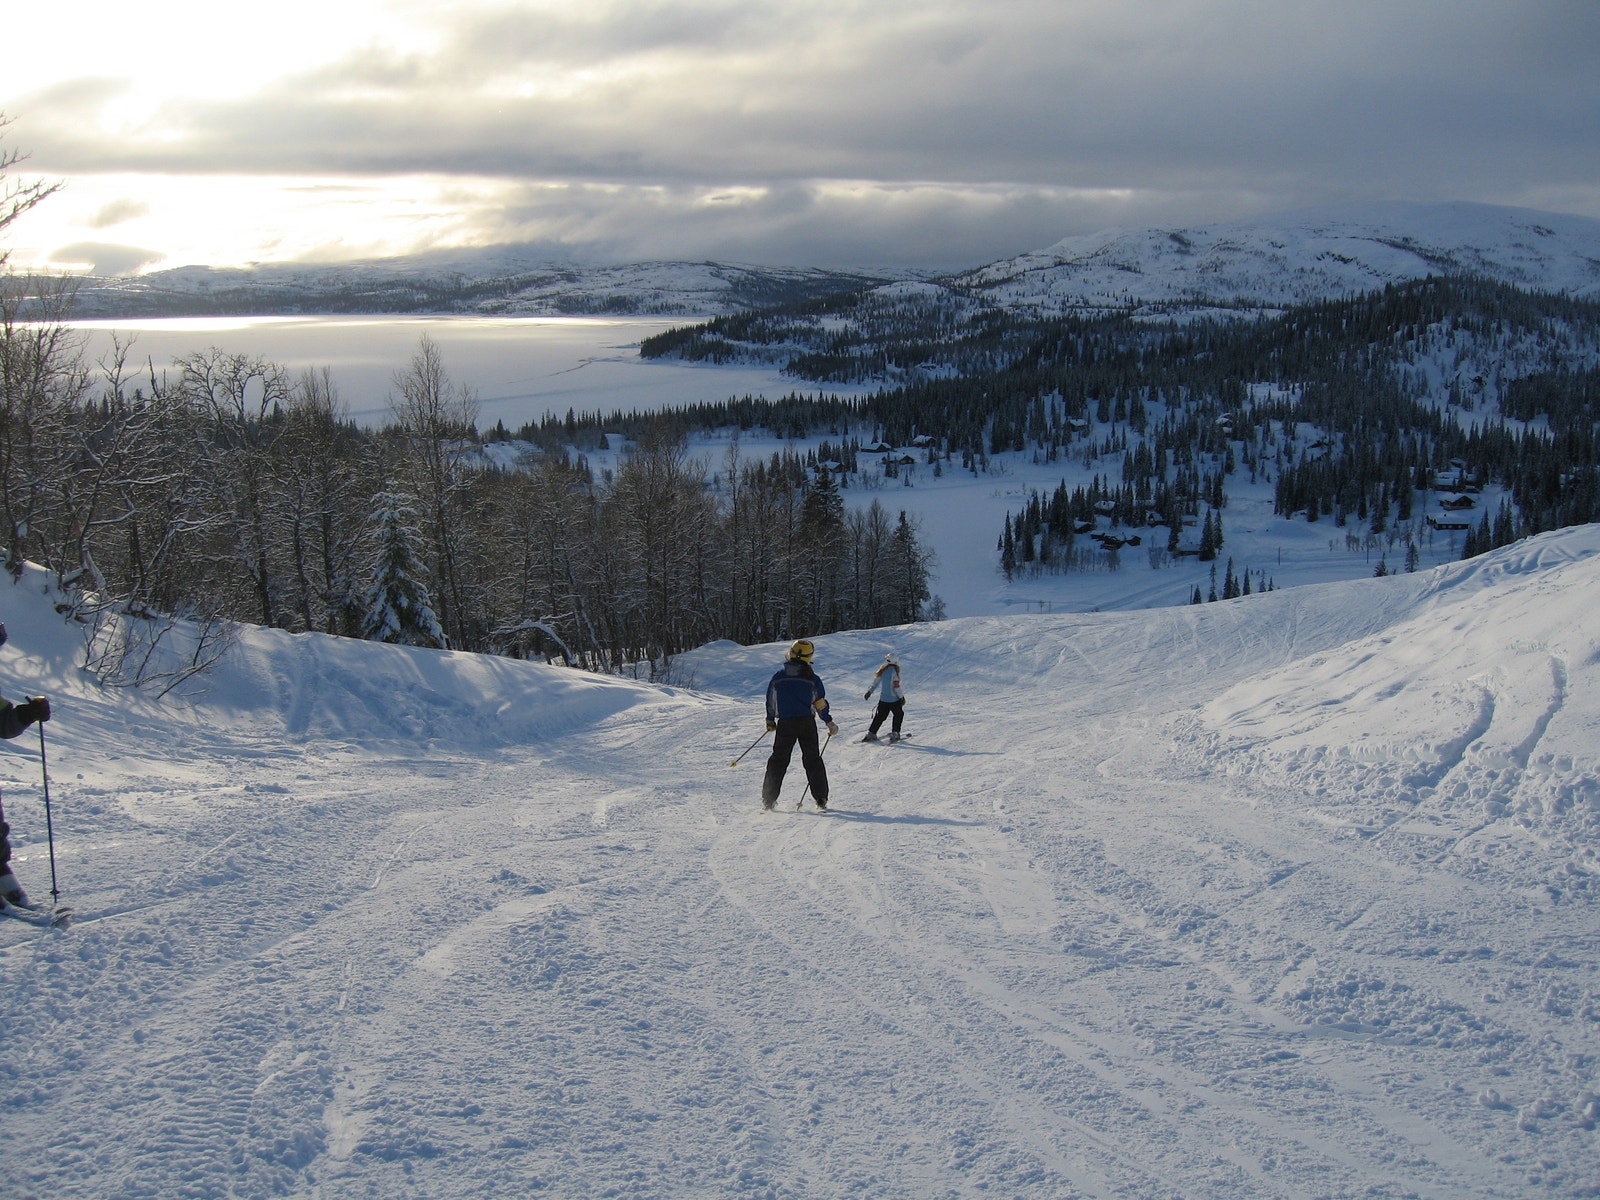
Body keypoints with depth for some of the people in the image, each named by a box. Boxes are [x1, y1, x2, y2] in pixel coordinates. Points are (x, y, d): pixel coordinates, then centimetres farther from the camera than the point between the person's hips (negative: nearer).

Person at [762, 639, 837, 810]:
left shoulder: (779, 676, 3)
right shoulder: (811, 678, -1)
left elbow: (770, 700, 11)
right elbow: (820, 703, 2)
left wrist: (770, 720, 25)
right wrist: (829, 722, 13)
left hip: (785, 723, 1)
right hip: (807, 722, -1)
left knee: (779, 759, 7)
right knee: (813, 760, 8)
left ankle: (768, 799, 3)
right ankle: (821, 799, 4)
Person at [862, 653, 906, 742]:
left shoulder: (882, 670, 3)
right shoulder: (893, 670, -16)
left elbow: (875, 682, 13)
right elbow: (896, 686, -17)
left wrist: (869, 692, 25)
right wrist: (902, 697, -8)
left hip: (883, 699, 6)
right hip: (894, 699, -6)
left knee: (879, 716, 13)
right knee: (898, 715, 15)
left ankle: (871, 734, 10)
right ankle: (894, 733, 10)